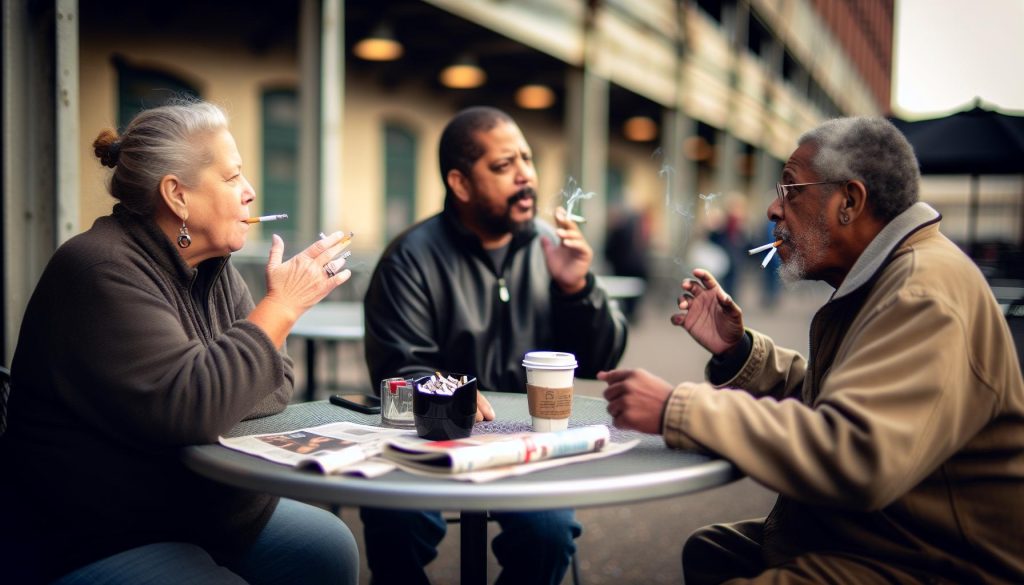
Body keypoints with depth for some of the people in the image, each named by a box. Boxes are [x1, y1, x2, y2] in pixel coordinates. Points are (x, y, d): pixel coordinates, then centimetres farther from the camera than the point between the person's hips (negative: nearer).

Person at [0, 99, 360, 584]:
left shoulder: (212, 267, 7)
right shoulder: (104, 271, -20)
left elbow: (276, 381, 3)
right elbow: (186, 408, -30)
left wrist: (211, 399, -18)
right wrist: (280, 307, -23)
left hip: (205, 514, 8)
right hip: (96, 542, -8)